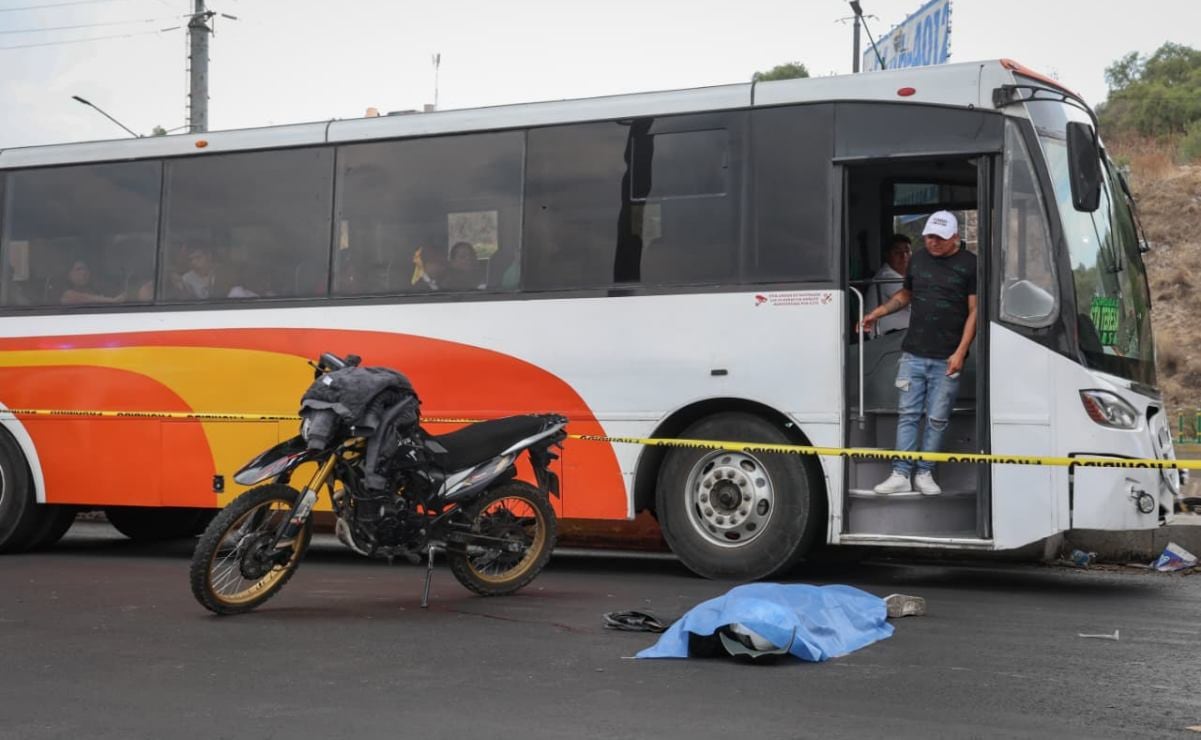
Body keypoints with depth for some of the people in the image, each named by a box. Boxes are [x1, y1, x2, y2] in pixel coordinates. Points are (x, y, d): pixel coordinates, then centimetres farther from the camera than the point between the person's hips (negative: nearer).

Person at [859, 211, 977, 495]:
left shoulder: (969, 265, -2)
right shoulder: (918, 259, 11)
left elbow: (974, 311, -4)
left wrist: (960, 352, -10)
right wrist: (878, 312, 12)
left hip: (947, 358, -3)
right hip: (913, 353, 3)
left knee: (937, 419, 3)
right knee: (908, 414, 2)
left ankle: (925, 473, 13)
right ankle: (901, 475, 3)